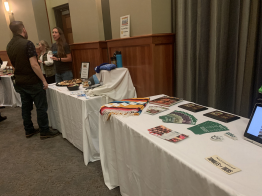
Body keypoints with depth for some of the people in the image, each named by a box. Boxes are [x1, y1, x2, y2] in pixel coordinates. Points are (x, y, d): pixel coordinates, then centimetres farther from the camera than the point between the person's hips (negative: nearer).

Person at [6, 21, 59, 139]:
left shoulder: (9, 46, 7)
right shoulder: (27, 44, -17)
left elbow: (14, 63, 16)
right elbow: (34, 65, -22)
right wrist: (44, 80, -17)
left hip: (19, 82, 8)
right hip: (32, 81, -7)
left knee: (26, 106, 16)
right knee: (41, 107, 2)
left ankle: (29, 130, 26)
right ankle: (44, 132, 10)